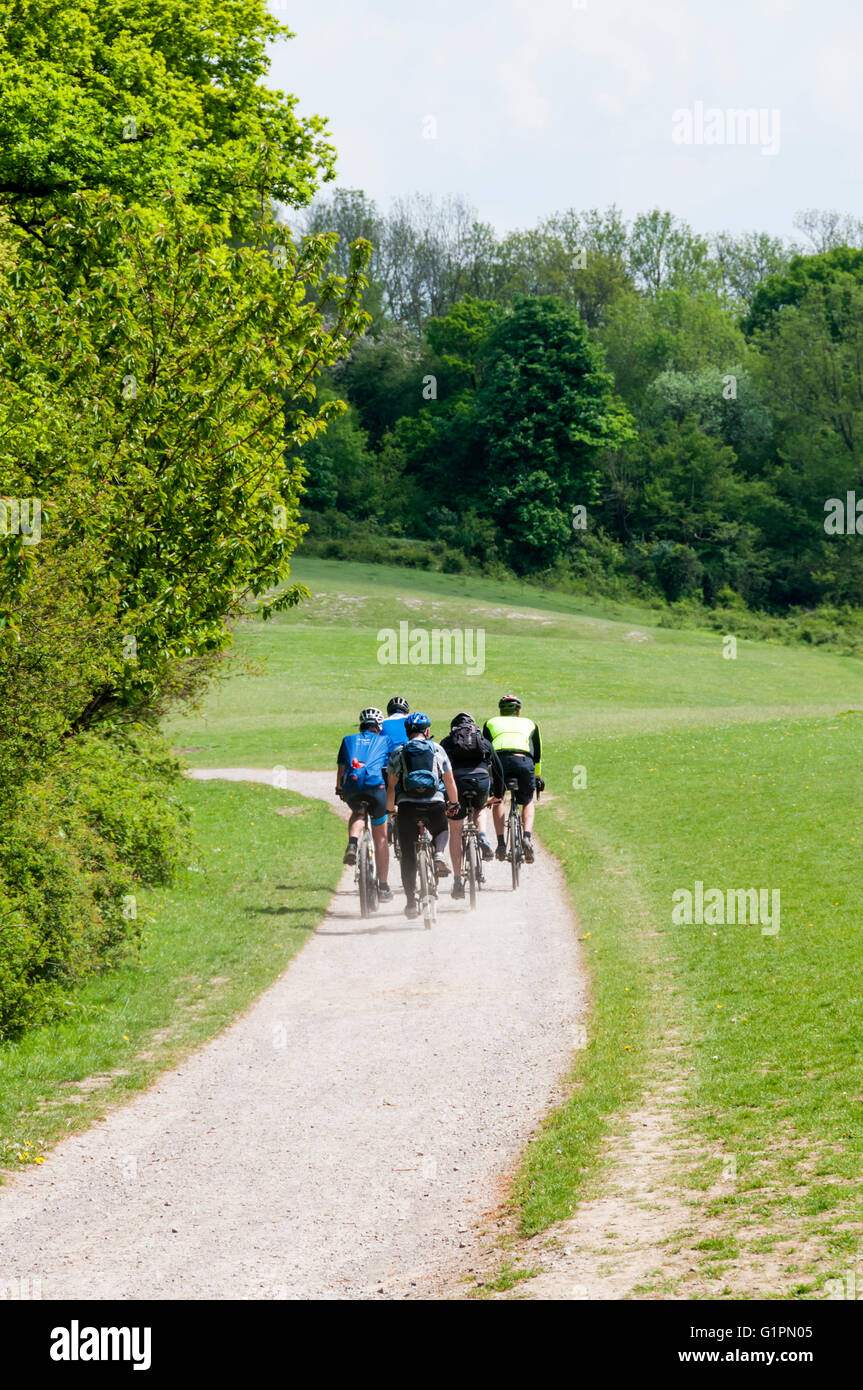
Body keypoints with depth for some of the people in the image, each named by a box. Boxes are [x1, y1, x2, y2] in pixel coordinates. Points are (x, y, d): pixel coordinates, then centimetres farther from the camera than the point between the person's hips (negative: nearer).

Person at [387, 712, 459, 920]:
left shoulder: (398, 753, 11)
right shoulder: (437, 749, 12)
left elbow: (391, 786, 8)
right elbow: (450, 782, 13)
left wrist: (389, 810, 17)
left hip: (407, 805, 0)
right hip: (435, 803, 0)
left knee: (408, 857, 7)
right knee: (442, 830, 32)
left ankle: (411, 902, 4)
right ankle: (439, 854, 0)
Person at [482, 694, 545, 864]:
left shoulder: (491, 723, 32)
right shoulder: (530, 724, 34)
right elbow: (537, 755, 40)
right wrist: (537, 777, 54)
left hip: (500, 759, 0)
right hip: (524, 761, 0)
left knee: (499, 799, 25)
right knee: (528, 802, 24)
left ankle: (501, 843, 9)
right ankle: (527, 837, -2)